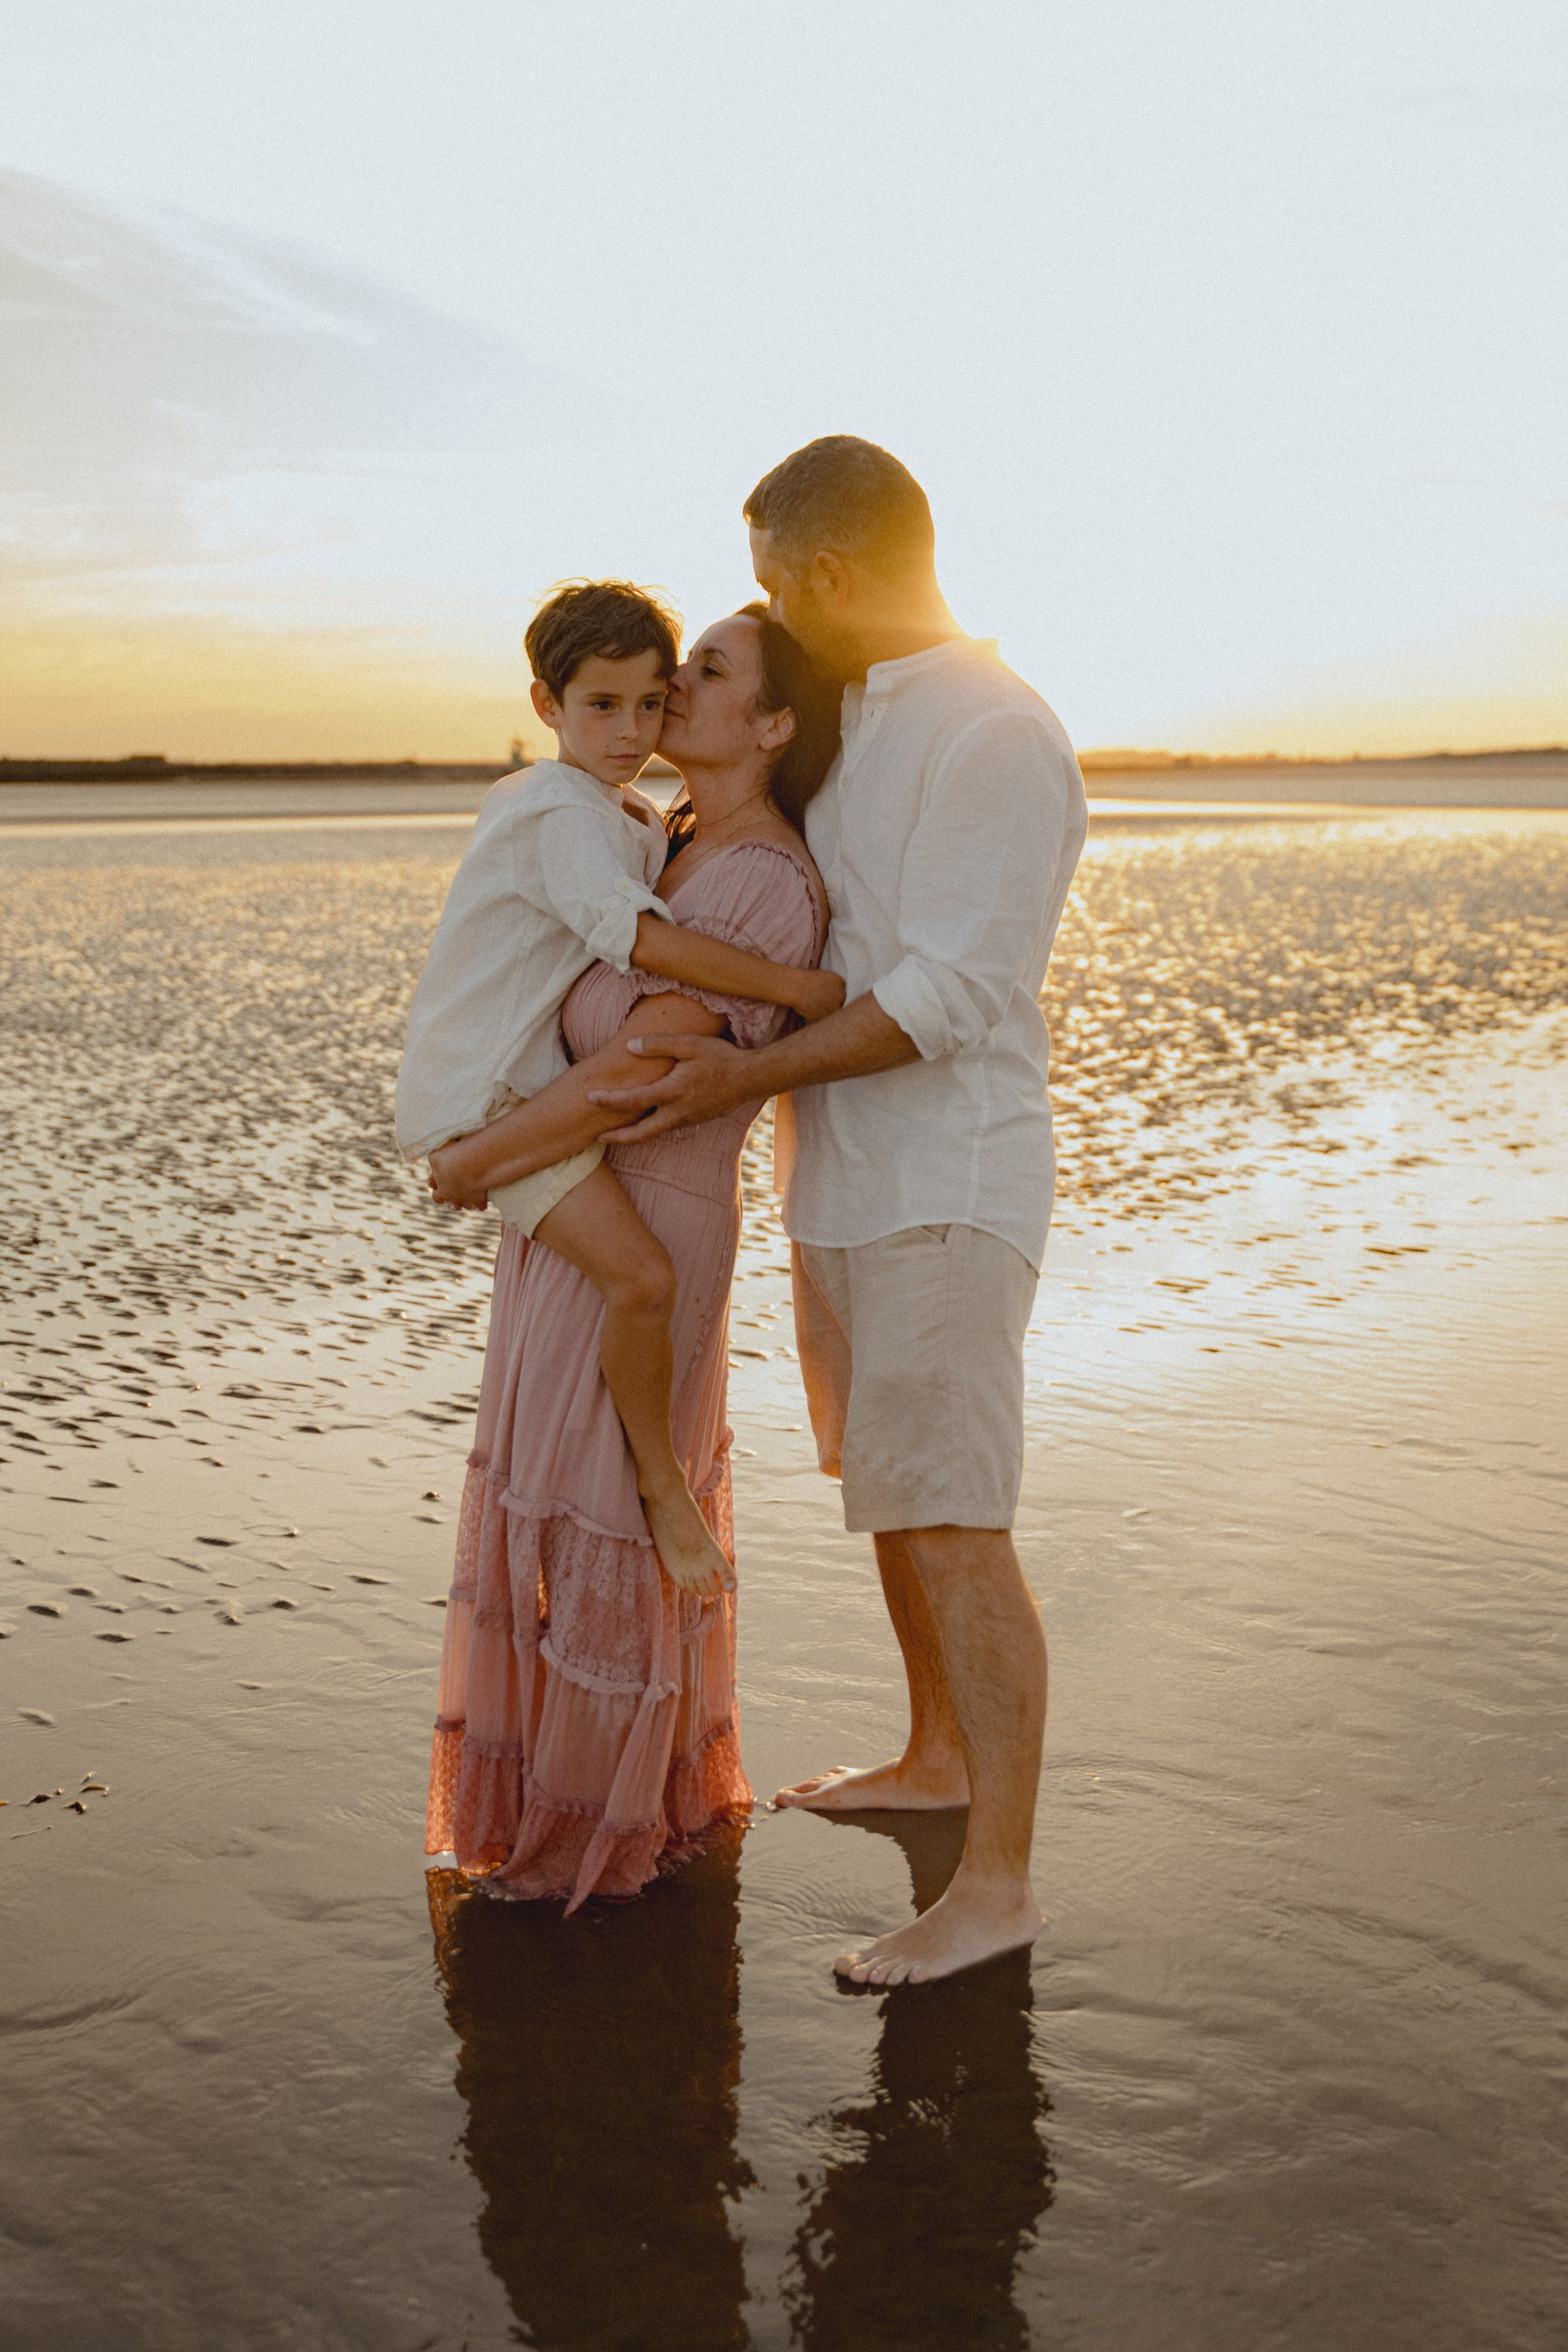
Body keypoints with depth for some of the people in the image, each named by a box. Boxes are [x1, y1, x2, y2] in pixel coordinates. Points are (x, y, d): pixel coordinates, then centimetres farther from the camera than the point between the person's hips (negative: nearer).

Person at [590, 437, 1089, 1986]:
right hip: (844, 1180, 10)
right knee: (892, 1492, 19)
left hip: (946, 1191, -10)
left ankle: (994, 1880, -1)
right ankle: (936, 1756, 36)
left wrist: (747, 1078, -25)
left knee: (949, 1529, -9)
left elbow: (950, 997, -23)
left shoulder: (997, 737, -18)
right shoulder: (864, 722, 13)